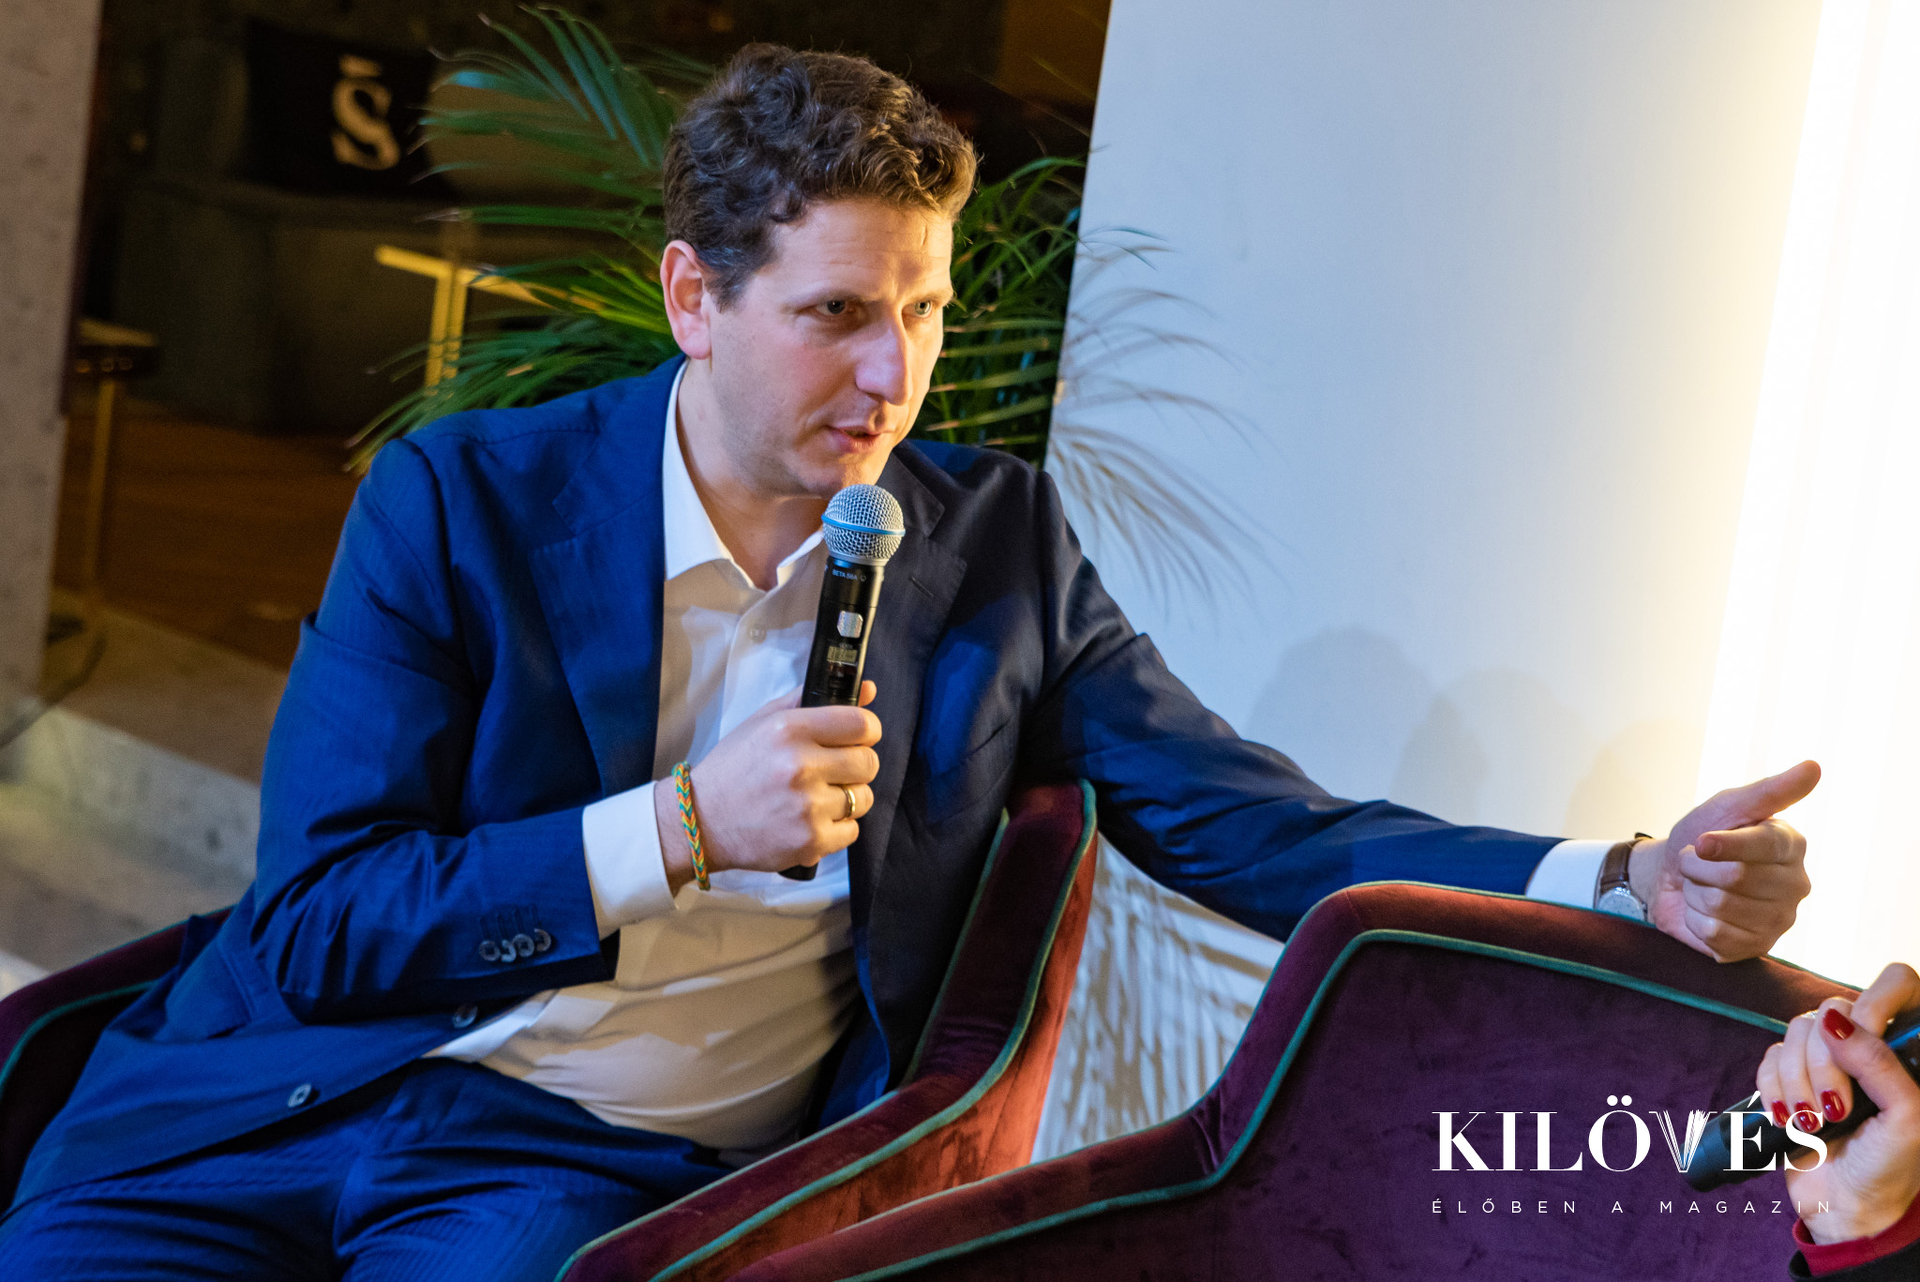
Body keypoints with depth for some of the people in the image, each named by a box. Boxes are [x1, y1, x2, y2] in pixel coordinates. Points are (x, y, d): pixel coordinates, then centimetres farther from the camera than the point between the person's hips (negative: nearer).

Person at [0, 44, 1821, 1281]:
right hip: (288, 1086, 0)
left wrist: (1630, 885, -13)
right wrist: (676, 832, -15)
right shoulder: (460, 503, 0)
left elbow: (1256, 827, 2)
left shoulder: (995, 546, 7)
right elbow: (310, 922, -4)